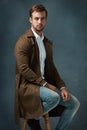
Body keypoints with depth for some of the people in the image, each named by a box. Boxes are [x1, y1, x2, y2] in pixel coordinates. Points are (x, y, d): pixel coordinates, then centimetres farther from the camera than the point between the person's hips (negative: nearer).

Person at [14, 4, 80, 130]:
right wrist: (45, 84, -19)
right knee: (54, 97, -34)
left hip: (44, 83, 7)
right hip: (27, 84, -7)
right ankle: (33, 118, -6)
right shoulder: (23, 41, -11)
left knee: (74, 103, -4)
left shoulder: (47, 42, 15)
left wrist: (62, 86, 1)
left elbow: (51, 67, 15)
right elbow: (23, 69, -19)